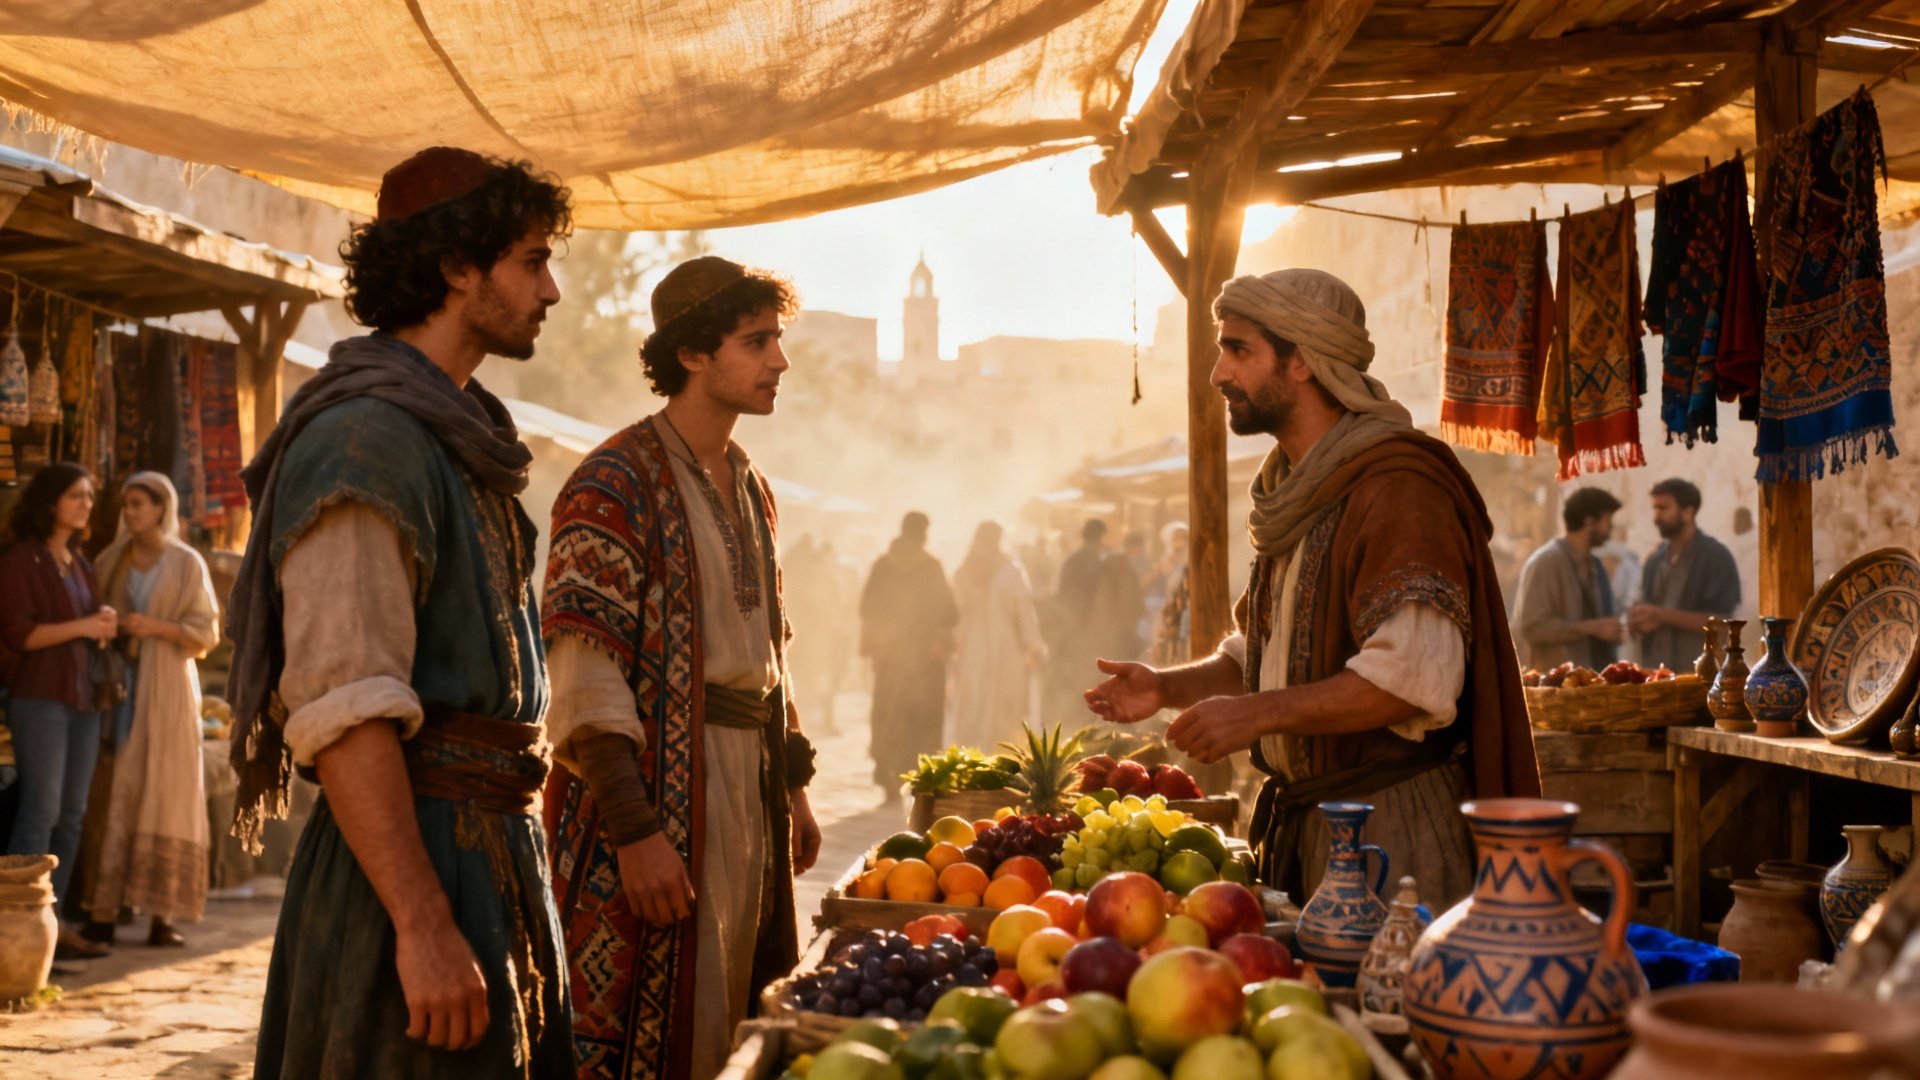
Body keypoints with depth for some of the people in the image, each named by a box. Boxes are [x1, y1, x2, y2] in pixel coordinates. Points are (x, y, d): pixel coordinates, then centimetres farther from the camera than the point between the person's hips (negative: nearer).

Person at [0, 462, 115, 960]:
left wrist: (106, 625, 4)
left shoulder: (81, 564, 19)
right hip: (40, 698, -7)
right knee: (41, 810, -10)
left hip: (83, 698, 7)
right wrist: (81, 627, -14)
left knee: (72, 813, 5)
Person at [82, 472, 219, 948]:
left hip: (166, 691, -2)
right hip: (117, 687, 3)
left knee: (164, 794, -5)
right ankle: (103, 913, -3)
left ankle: (161, 914, -4)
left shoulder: (187, 563, 2)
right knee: (113, 795, -3)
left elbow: (206, 632, 0)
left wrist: (157, 627, -14)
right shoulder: (111, 560, 12)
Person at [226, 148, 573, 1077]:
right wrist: (422, 923, -25)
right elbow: (343, 710, -23)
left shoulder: (459, 434, 16)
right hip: (415, 852, -9)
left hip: (491, 849, 9)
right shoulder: (367, 439, -15)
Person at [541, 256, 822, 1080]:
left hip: (748, 791, 8)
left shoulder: (752, 491, 15)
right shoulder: (616, 482, -12)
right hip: (655, 797, -8)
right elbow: (585, 669, -18)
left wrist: (793, 785, 19)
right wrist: (633, 828, -23)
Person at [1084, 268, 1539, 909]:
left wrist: (1256, 713, -23)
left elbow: (1416, 676, -26)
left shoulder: (1398, 489, -17)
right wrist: (1170, 687, 6)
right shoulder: (1293, 492, 14)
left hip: (1389, 821, -9)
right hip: (1302, 820, 9)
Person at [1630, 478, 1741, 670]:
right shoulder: (1654, 560, 13)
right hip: (1654, 672, 5)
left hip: (1699, 672, -5)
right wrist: (1639, 623, -5)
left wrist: (1662, 615, -15)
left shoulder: (1716, 557, -4)